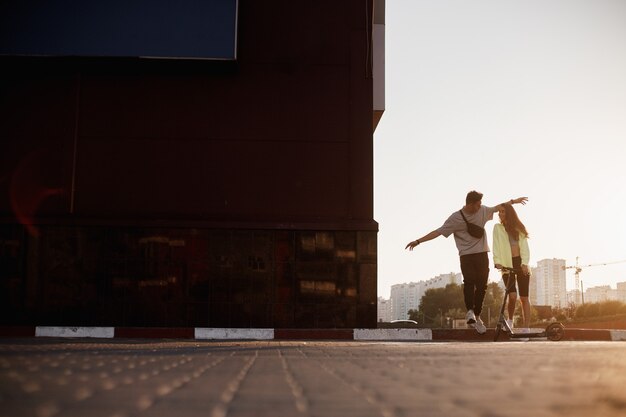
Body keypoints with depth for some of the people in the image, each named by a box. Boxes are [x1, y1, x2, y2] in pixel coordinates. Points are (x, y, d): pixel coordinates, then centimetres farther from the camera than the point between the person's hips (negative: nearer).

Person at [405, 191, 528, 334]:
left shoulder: (482, 211, 6)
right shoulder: (456, 218, -8)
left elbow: (497, 207, 25)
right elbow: (439, 231, -9)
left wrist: (513, 201, 29)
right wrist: (418, 241, -15)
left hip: (482, 254, 4)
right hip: (466, 256, -4)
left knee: (481, 285, -3)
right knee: (469, 282, -16)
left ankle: (476, 316, -4)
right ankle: (470, 311, -20)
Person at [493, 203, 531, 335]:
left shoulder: (519, 228, 10)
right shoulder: (497, 228, 7)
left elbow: (524, 246, 1)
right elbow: (496, 246, -4)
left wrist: (524, 263, -14)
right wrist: (497, 261, -20)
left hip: (520, 263, 2)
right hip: (507, 264, -1)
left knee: (524, 297, -2)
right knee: (512, 296, -17)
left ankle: (525, 329, 1)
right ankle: (510, 320, 9)